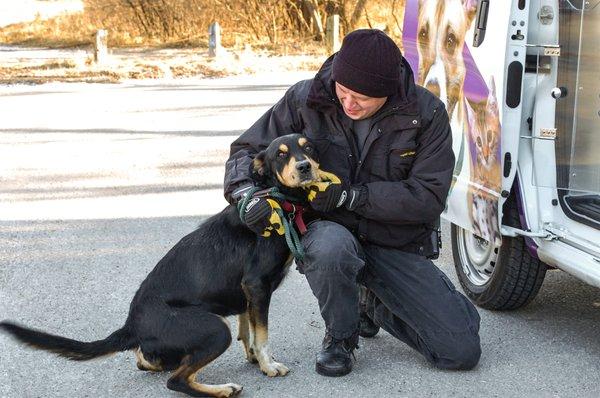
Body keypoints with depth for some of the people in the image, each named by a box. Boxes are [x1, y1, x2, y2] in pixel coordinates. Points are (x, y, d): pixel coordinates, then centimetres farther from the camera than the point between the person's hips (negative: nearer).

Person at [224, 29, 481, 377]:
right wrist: (247, 193, -23)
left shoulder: (427, 113, -11)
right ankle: (340, 336, -8)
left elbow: (429, 196, -15)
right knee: (331, 247, -41)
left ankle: (372, 305, 20)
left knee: (462, 352, -9)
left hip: (398, 246, 1)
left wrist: (350, 195, -24)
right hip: (331, 230, -1)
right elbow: (248, 149, 0)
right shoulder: (306, 99, -9)